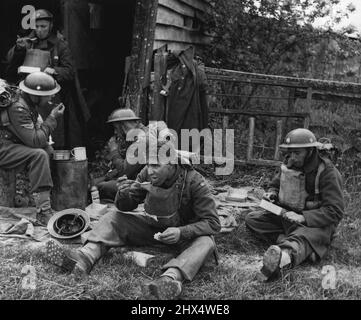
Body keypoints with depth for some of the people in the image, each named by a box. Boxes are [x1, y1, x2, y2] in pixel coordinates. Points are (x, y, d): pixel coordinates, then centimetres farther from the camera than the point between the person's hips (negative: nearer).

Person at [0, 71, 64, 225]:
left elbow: (35, 131, 16)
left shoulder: (30, 103, 6)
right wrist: (51, 119, -20)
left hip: (15, 144, 10)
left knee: (49, 149, -1)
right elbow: (34, 141, -27)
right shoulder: (18, 108, -24)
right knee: (39, 155, -28)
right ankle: (43, 211, -31)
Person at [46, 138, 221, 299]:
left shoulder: (194, 181, -24)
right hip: (153, 226, 4)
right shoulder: (147, 174, -13)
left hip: (184, 233, -4)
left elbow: (213, 222, -24)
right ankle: (83, 258, -33)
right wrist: (124, 195, -28)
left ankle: (170, 278, -61)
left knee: (205, 242, -35)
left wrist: (181, 232, -40)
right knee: (113, 218, -9)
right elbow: (125, 208, -3)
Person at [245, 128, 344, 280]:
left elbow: (335, 211, -20)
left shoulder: (327, 172, -16)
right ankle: (288, 242, -29)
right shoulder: (289, 165, 2)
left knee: (300, 238, -41)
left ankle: (284, 258, -75)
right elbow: (275, 185, 22)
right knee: (251, 219, -9)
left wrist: (303, 217, -30)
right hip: (287, 216, 8)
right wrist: (272, 194, -3)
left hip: (316, 223, -7)